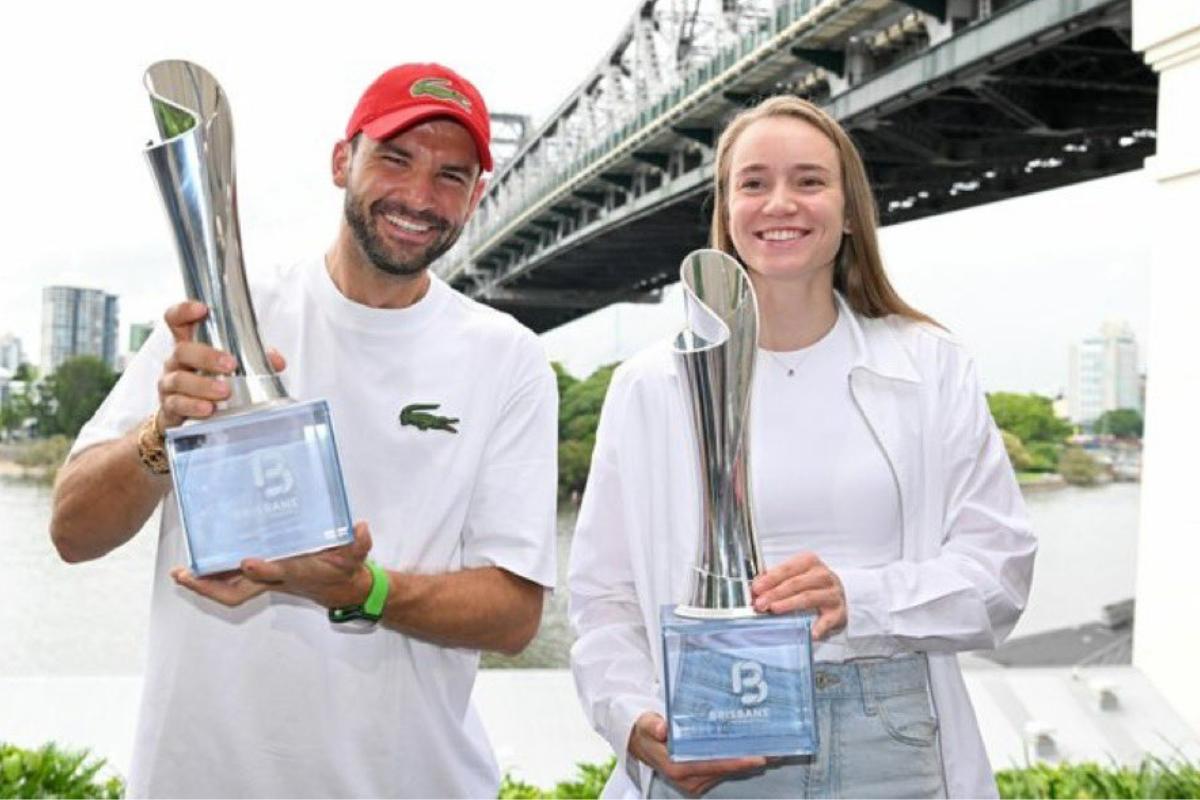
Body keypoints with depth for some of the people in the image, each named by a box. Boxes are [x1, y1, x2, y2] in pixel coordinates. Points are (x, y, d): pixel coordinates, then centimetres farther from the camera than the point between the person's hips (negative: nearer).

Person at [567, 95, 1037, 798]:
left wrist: (857, 597, -17)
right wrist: (637, 724, -16)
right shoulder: (650, 387, 3)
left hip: (893, 742, 1)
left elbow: (999, 566, -1)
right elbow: (606, 596, 2)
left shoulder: (933, 368, 4)